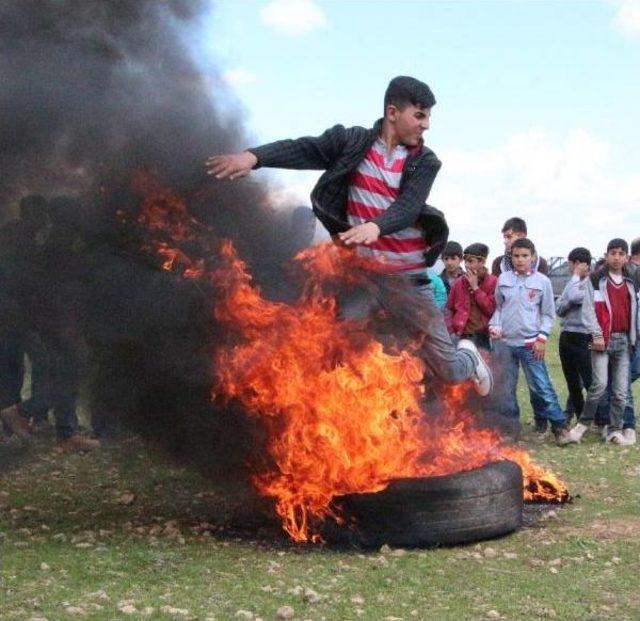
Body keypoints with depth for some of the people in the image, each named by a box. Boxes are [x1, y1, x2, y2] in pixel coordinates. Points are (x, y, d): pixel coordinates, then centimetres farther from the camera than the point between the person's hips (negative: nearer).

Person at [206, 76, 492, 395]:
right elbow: (303, 149, -11)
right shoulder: (352, 142, 1)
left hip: (408, 279, 0)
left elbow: (410, 207, -17)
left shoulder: (424, 161, -1)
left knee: (449, 371, 5)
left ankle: (468, 357, 41)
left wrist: (375, 226, -39)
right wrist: (253, 156, -31)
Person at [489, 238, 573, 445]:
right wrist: (495, 327, -4)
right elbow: (498, 308, 13)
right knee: (505, 389, 8)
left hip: (531, 343, -3)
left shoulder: (542, 281, 1)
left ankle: (559, 426, 2)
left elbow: (548, 313, 5)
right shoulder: (503, 279, 5)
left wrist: (542, 337, -5)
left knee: (542, 386, -6)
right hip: (505, 342, 3)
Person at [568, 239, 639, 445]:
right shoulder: (596, 279, 2)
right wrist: (597, 335, -11)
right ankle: (584, 423, 0)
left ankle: (614, 430, 9)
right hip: (602, 339, -4)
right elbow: (589, 309, -3)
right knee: (600, 383, -14)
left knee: (621, 389, 2)